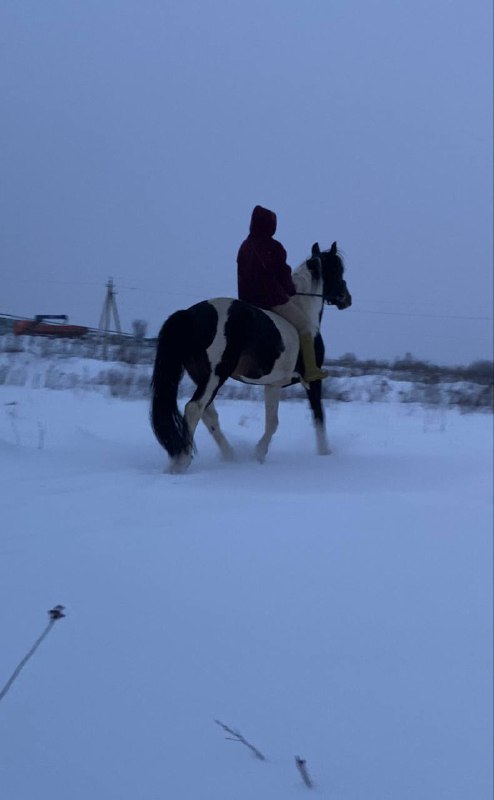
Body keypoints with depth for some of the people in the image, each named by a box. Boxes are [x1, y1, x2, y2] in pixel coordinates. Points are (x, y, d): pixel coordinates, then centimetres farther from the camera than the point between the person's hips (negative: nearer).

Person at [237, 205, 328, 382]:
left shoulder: (244, 247, 7)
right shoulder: (273, 247, -12)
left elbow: (242, 274, 13)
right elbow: (283, 273, -6)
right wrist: (290, 291, 11)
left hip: (248, 300, 7)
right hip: (273, 298, -7)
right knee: (303, 326, 7)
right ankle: (311, 371, 5)